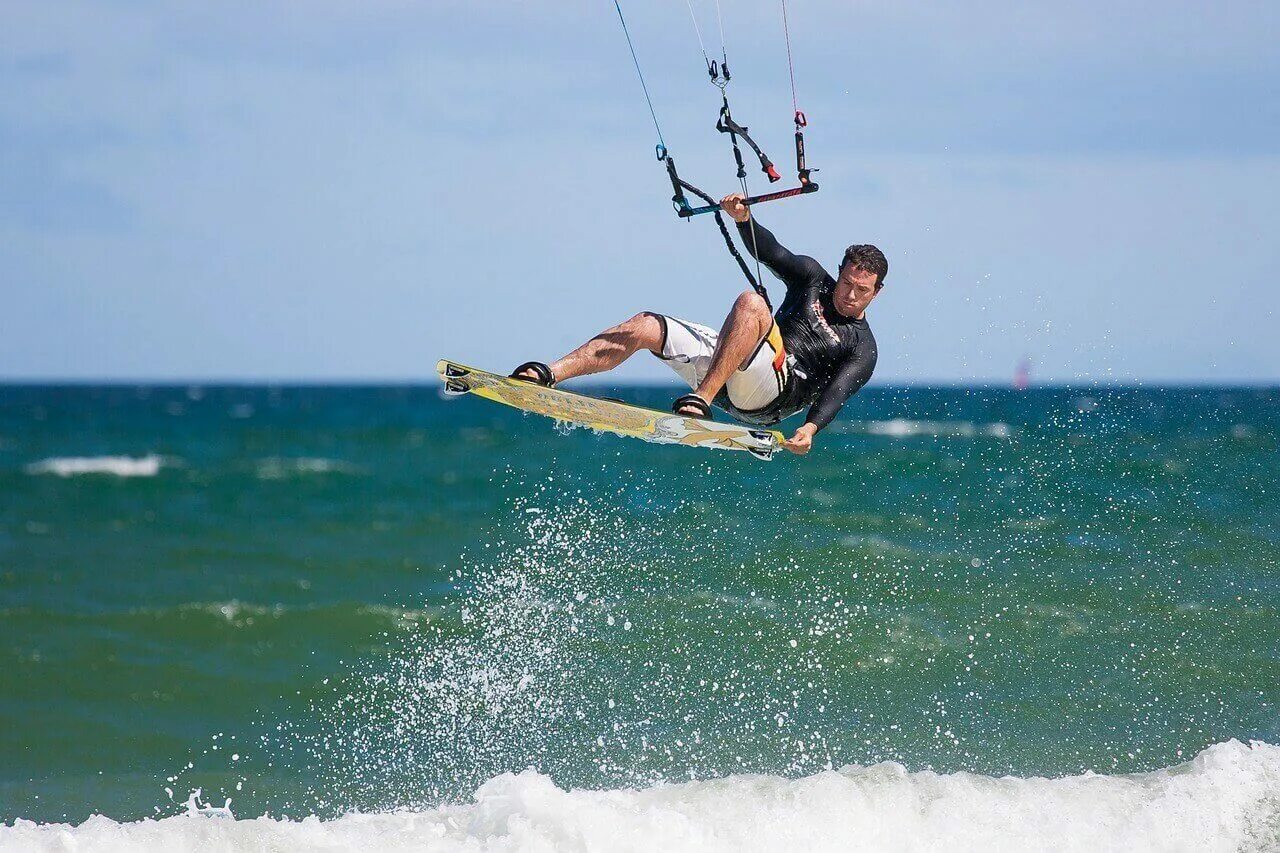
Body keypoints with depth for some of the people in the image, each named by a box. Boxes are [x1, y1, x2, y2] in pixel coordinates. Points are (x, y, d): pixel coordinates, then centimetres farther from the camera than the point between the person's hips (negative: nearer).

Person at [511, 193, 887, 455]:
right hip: (725, 372, 7)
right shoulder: (813, 278, 20)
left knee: (751, 302, -33)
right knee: (644, 326, -9)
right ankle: (548, 374, -15)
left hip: (770, 394, -7)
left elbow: (837, 391, -11)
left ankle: (701, 400, -45)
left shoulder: (862, 348, 5)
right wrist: (743, 218, -10)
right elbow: (768, 251, 11)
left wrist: (811, 427, -31)